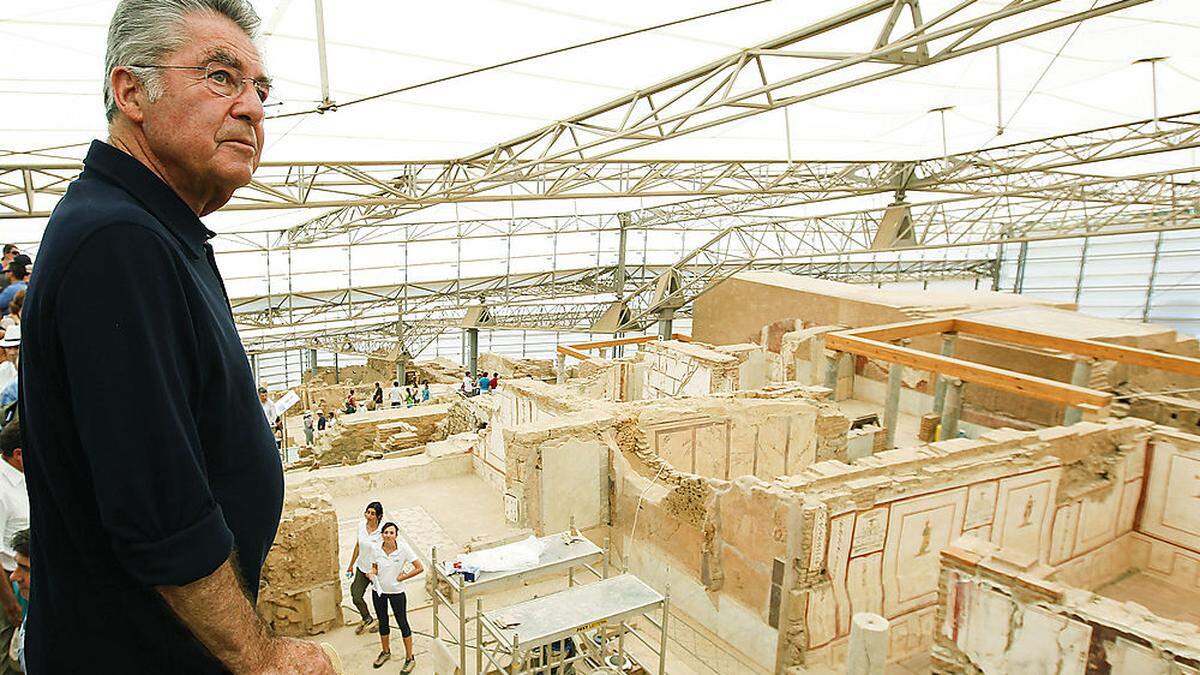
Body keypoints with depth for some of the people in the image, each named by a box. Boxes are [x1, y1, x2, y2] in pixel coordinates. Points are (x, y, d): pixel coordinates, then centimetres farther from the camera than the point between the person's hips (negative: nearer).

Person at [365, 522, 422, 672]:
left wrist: (401, 577, -14)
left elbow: (419, 568, -16)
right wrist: (372, 573, -14)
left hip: (396, 591, -3)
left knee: (402, 623, 6)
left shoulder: (403, 548, -20)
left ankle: (410, 658, 20)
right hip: (378, 590, 3)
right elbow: (374, 567, 7)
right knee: (382, 622, 20)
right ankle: (385, 651, 43)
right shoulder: (376, 548, -11)